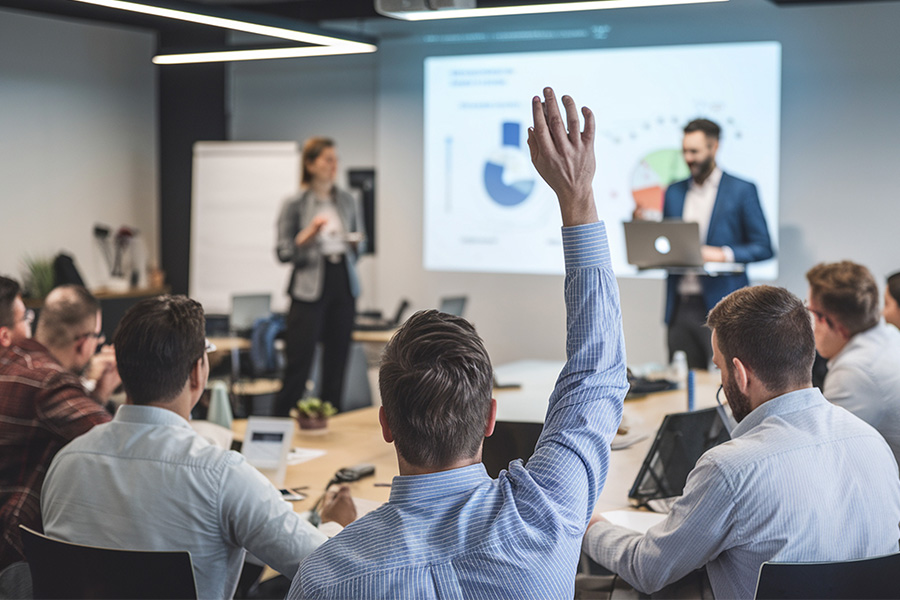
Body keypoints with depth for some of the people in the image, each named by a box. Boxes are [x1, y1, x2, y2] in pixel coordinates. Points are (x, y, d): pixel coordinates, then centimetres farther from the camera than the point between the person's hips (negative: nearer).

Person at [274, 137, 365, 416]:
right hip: (310, 288, -4)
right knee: (299, 359, -7)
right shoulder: (295, 204, -2)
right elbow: (283, 253, -3)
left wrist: (356, 244, -3)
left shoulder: (348, 201, 11)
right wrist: (309, 234, -17)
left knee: (337, 358, 5)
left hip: (343, 284, 4)